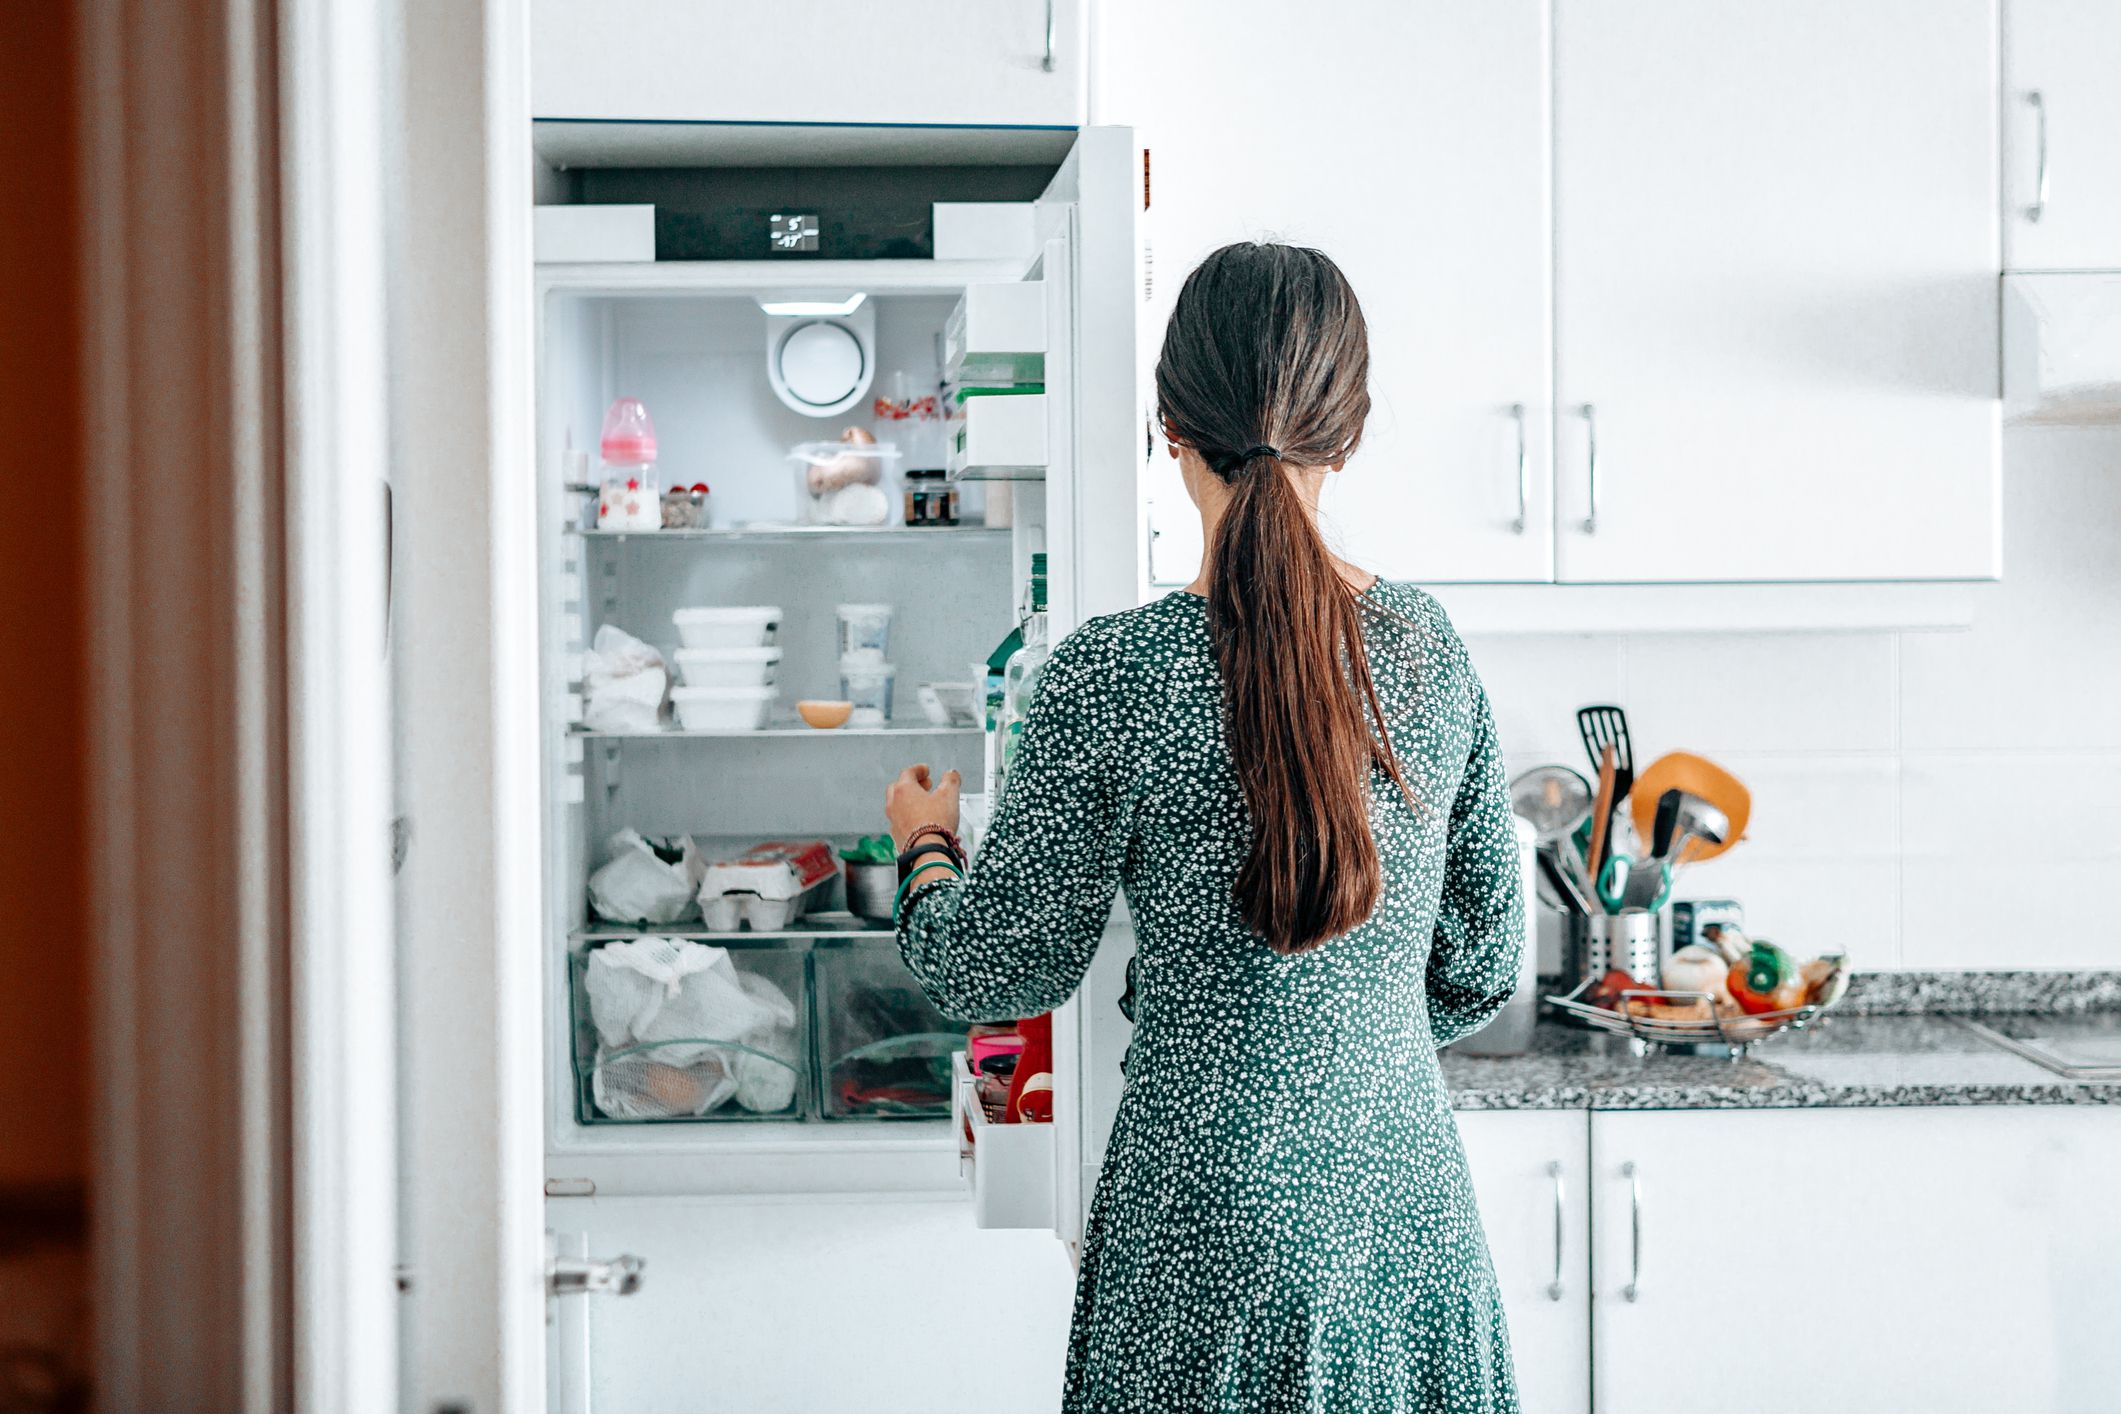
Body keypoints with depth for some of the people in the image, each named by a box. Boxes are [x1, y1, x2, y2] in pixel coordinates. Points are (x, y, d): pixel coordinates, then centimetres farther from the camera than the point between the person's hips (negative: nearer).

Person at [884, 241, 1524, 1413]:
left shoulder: (1113, 673, -16)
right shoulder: (1431, 651, -2)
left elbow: (994, 974, -6)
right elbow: (1481, 971, 7)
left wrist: (924, 844, 14)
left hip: (1211, 1219, -4)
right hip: (1409, 1213, 4)